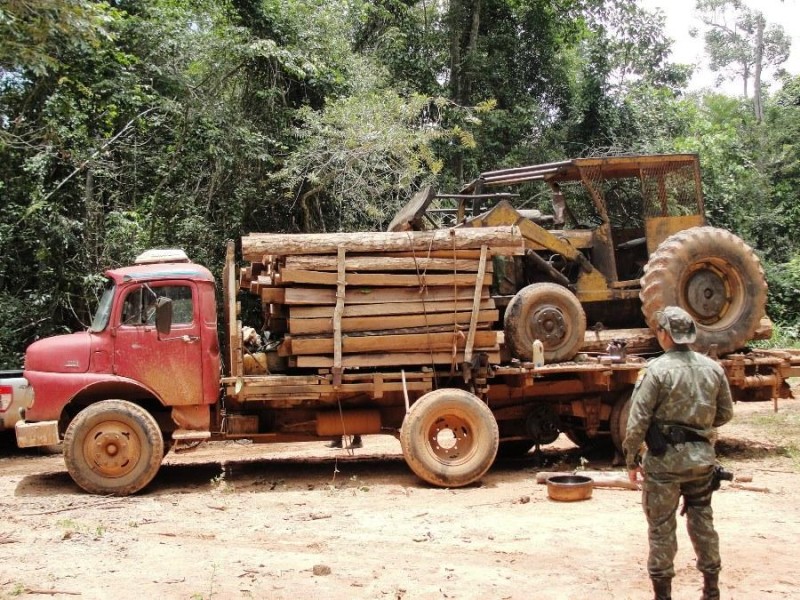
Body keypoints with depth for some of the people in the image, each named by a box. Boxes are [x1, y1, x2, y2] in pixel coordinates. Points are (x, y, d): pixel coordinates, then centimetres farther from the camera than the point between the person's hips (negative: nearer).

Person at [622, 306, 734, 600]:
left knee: (661, 526, 6)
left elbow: (638, 420, -14)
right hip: (702, 457, 5)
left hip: (666, 458, -5)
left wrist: (631, 459, -4)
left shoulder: (657, 370, -14)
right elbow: (725, 413, 11)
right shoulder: (713, 368, 2)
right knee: (702, 521, 18)